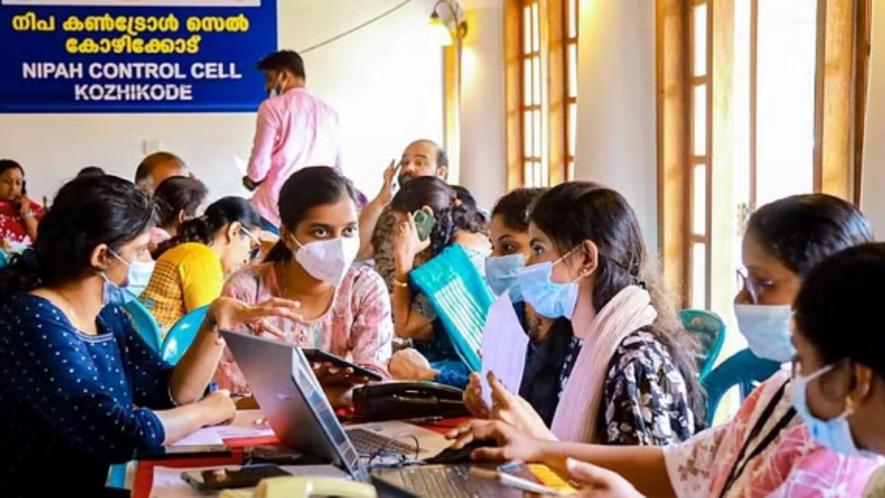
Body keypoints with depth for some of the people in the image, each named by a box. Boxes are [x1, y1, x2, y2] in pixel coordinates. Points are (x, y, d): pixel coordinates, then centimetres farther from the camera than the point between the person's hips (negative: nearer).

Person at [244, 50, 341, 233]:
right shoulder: (328, 112, 11)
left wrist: (250, 179, 14)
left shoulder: (273, 107, -4)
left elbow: (259, 165, -6)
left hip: (276, 208, -5)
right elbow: (336, 168, 14)